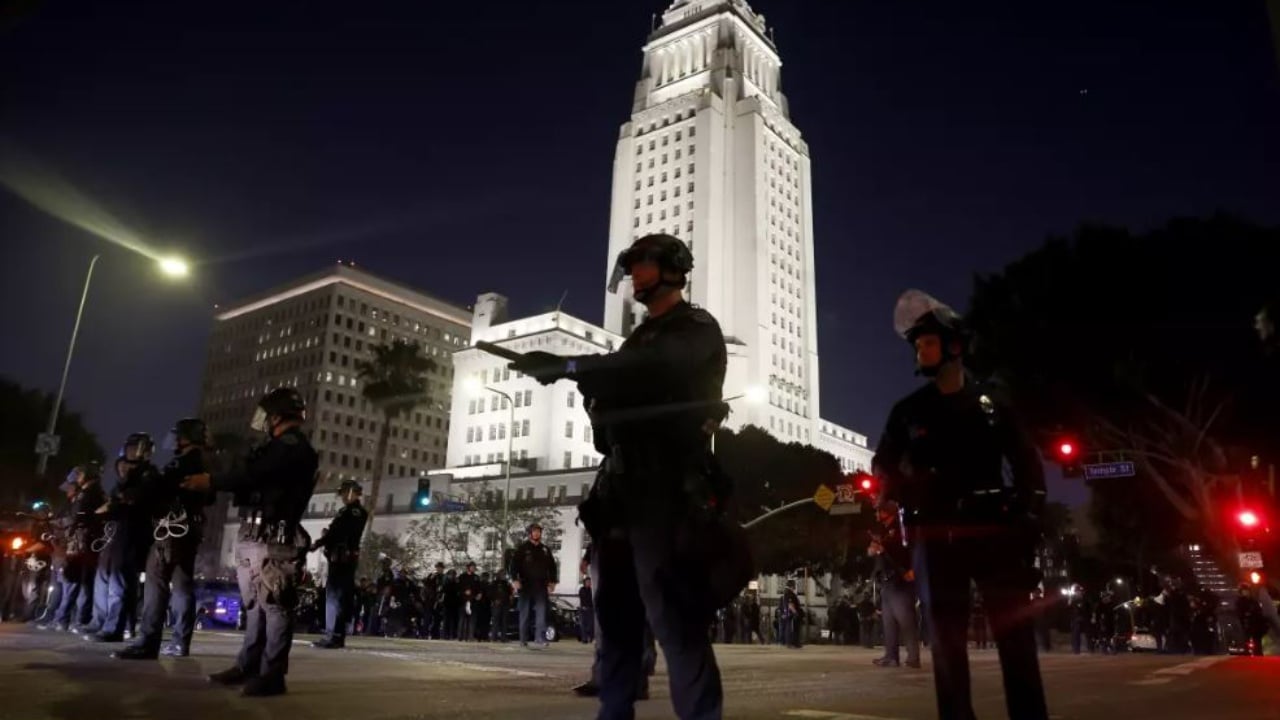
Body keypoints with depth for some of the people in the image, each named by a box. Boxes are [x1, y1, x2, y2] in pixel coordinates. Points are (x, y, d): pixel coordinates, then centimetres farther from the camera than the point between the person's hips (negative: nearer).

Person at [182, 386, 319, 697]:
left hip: (271, 537, -11)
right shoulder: (283, 447, 23)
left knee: (274, 604, -8)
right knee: (256, 604, 14)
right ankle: (248, 666, 21)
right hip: (255, 535, 11)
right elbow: (255, 480, 19)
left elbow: (251, 475, -17)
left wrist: (210, 481, -5)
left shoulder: (291, 446, -10)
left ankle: (272, 674, -6)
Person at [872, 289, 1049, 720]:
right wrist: (912, 490, -9)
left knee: (1017, 640, -2)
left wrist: (1028, 515, -1)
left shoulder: (991, 403, 11)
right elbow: (882, 469, 12)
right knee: (947, 645, 3)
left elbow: (1027, 463, 11)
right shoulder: (909, 410, 11)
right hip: (937, 538, 0)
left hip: (994, 532, 0)